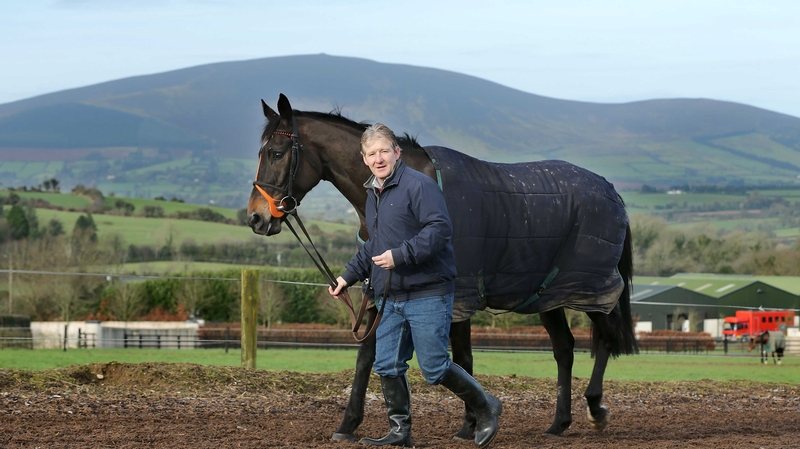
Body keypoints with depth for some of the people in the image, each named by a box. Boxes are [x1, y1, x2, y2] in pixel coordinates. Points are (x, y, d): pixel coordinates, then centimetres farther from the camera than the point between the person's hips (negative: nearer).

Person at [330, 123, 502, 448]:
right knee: (387, 366, 5)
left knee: (434, 367, -5)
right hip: (390, 299, 8)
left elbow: (440, 229, -23)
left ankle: (485, 409, 14)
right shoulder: (373, 194, 16)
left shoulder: (418, 185, -13)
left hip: (427, 296, -8)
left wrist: (401, 255, -27)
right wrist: (349, 276, 19)